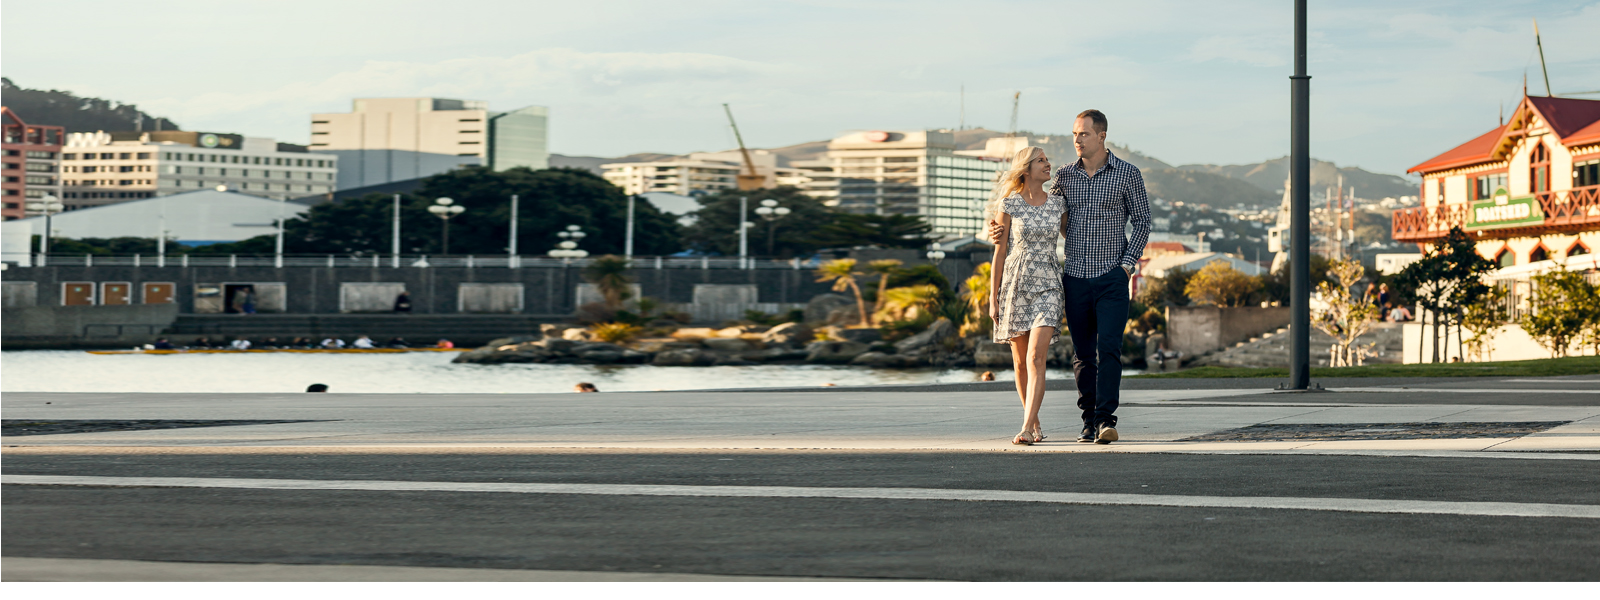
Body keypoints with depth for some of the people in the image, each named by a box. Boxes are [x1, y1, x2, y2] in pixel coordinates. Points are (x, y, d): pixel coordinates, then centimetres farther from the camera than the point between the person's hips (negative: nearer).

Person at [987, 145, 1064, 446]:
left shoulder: (1058, 202, 6)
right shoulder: (1009, 205, -1)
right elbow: (999, 252, 0)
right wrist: (993, 298, -2)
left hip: (1048, 286, 0)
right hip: (1015, 283, 0)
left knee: (1036, 357, -16)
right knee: (1020, 360, 8)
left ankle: (1026, 428, -22)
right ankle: (1035, 422, 26)